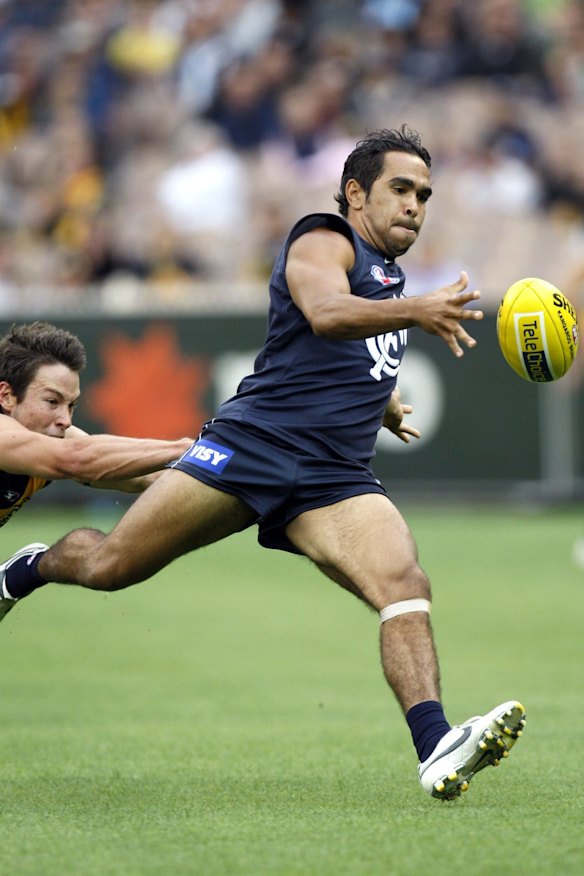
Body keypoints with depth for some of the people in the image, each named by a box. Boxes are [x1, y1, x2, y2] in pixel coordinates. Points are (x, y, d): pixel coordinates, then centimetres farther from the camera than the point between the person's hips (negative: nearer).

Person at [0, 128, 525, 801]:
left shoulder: (386, 277, 26)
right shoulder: (323, 241, 0)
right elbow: (324, 312, -25)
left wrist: (383, 405, 44)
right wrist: (415, 312, -40)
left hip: (337, 479, 6)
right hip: (253, 442, -6)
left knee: (405, 587, -21)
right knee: (110, 565, -2)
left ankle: (437, 750, -37)